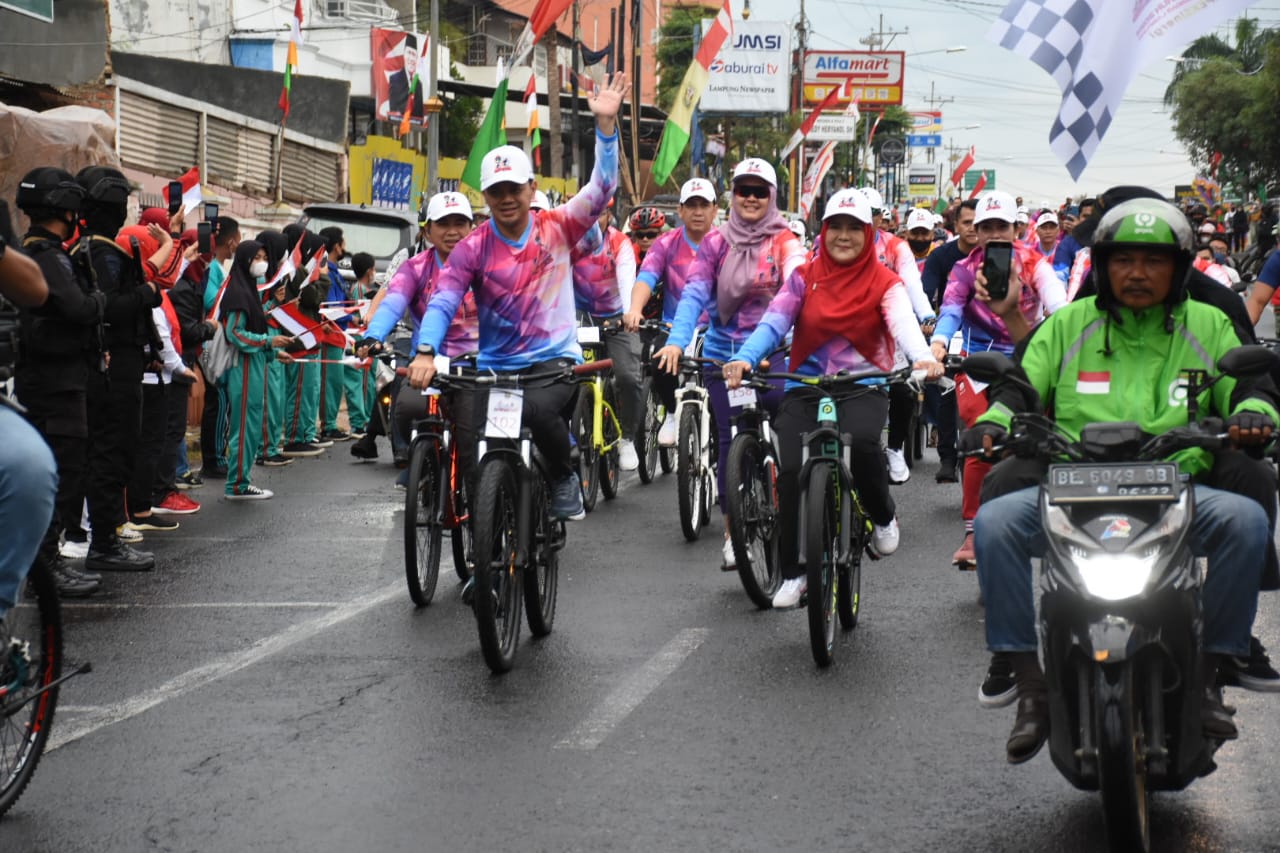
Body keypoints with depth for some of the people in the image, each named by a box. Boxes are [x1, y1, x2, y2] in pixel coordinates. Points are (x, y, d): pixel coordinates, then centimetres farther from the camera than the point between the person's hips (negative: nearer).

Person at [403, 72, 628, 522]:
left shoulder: (556, 228, 1)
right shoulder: (472, 249, 0)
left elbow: (601, 187, -7)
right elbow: (442, 301, -10)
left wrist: (606, 123, -18)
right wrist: (425, 353, -26)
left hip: (555, 360, -2)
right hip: (495, 366, 2)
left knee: (538, 408, -33)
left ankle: (565, 478, -6)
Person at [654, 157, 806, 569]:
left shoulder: (783, 241, 0)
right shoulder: (716, 242, 4)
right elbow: (694, 293, -6)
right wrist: (676, 341, -23)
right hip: (724, 353, 1)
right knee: (730, 439, 1)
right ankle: (732, 532, 11)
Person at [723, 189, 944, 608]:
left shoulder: (884, 282, 1)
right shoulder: (804, 277, 6)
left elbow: (903, 322, -17)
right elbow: (773, 322, -5)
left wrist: (924, 357, -39)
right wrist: (745, 358, -26)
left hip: (863, 387, -2)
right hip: (805, 388, 2)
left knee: (861, 441, -34)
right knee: (791, 471, -17)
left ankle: (883, 518, -3)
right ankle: (792, 572, -1)